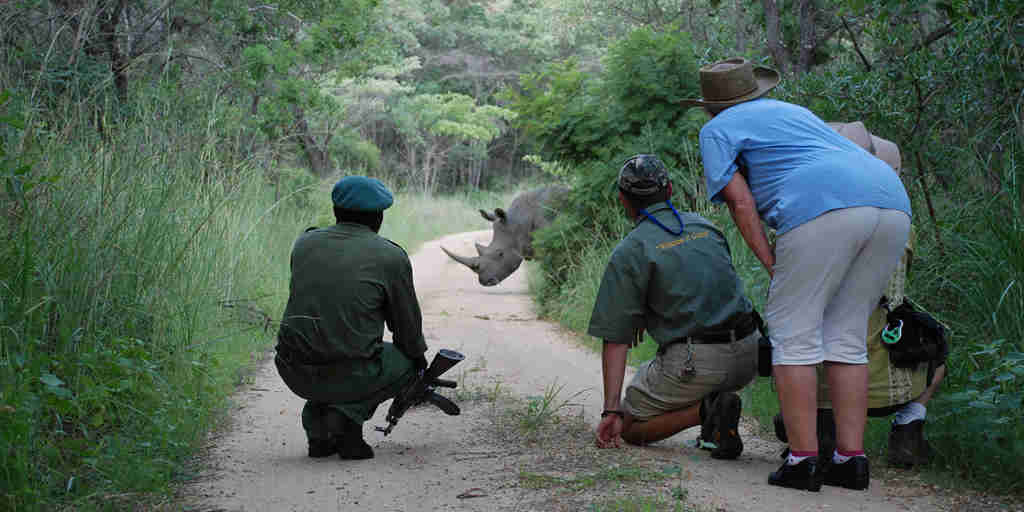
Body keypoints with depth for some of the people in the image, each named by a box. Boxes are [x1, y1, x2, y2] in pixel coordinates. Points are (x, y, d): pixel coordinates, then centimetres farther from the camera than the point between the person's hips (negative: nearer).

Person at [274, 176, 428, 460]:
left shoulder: (304, 243, 9)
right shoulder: (392, 257, -2)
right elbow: (408, 327, 7)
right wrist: (419, 355, 30)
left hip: (294, 373, 5)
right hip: (349, 374, -5)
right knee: (408, 360, 23)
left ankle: (317, 426, 15)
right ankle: (348, 413, -1)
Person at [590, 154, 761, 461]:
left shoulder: (629, 253, -4)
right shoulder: (705, 226, 14)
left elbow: (615, 340, -7)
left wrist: (611, 411, -7)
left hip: (696, 363, -6)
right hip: (747, 355, 6)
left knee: (628, 427, 14)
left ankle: (706, 410, -11)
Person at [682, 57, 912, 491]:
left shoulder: (717, 130, 18)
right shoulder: (793, 111, 38)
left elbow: (740, 201, 6)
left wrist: (772, 266, 4)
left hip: (826, 209, -7)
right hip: (891, 200, 7)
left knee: (793, 332, 1)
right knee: (846, 336, 12)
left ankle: (803, 460, -5)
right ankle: (851, 458, 6)